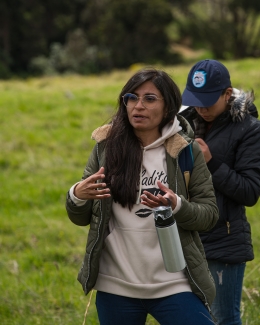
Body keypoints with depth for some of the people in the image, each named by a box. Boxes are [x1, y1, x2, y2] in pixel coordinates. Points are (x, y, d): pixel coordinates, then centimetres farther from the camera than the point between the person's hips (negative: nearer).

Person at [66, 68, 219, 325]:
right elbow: (81, 218, 7)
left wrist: (176, 206, -21)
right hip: (115, 288, 2)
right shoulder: (106, 148, 3)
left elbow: (209, 215, -1)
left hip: (174, 286, -2)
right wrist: (77, 196, -15)